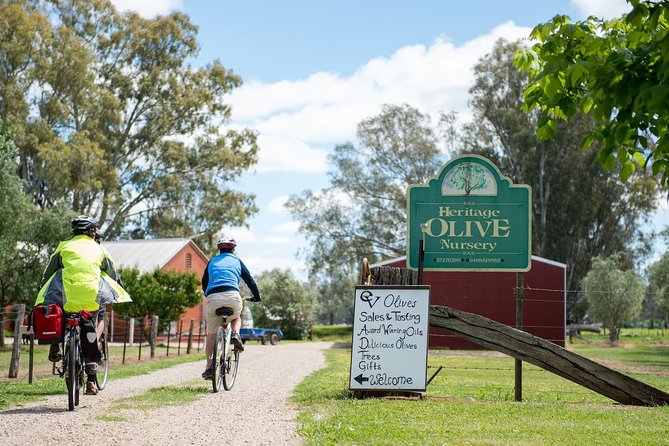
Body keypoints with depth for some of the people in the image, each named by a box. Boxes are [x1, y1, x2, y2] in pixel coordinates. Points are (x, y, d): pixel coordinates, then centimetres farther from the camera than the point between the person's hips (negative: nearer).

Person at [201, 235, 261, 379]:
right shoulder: (236, 261, 21)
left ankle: (209, 367, 7)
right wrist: (257, 296, 34)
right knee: (236, 318, 32)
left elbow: (204, 282, 32)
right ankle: (235, 334, 1)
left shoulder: (212, 261, 25)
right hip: (232, 296, -1)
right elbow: (249, 280, 21)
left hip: (212, 297, 1)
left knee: (211, 335, 13)